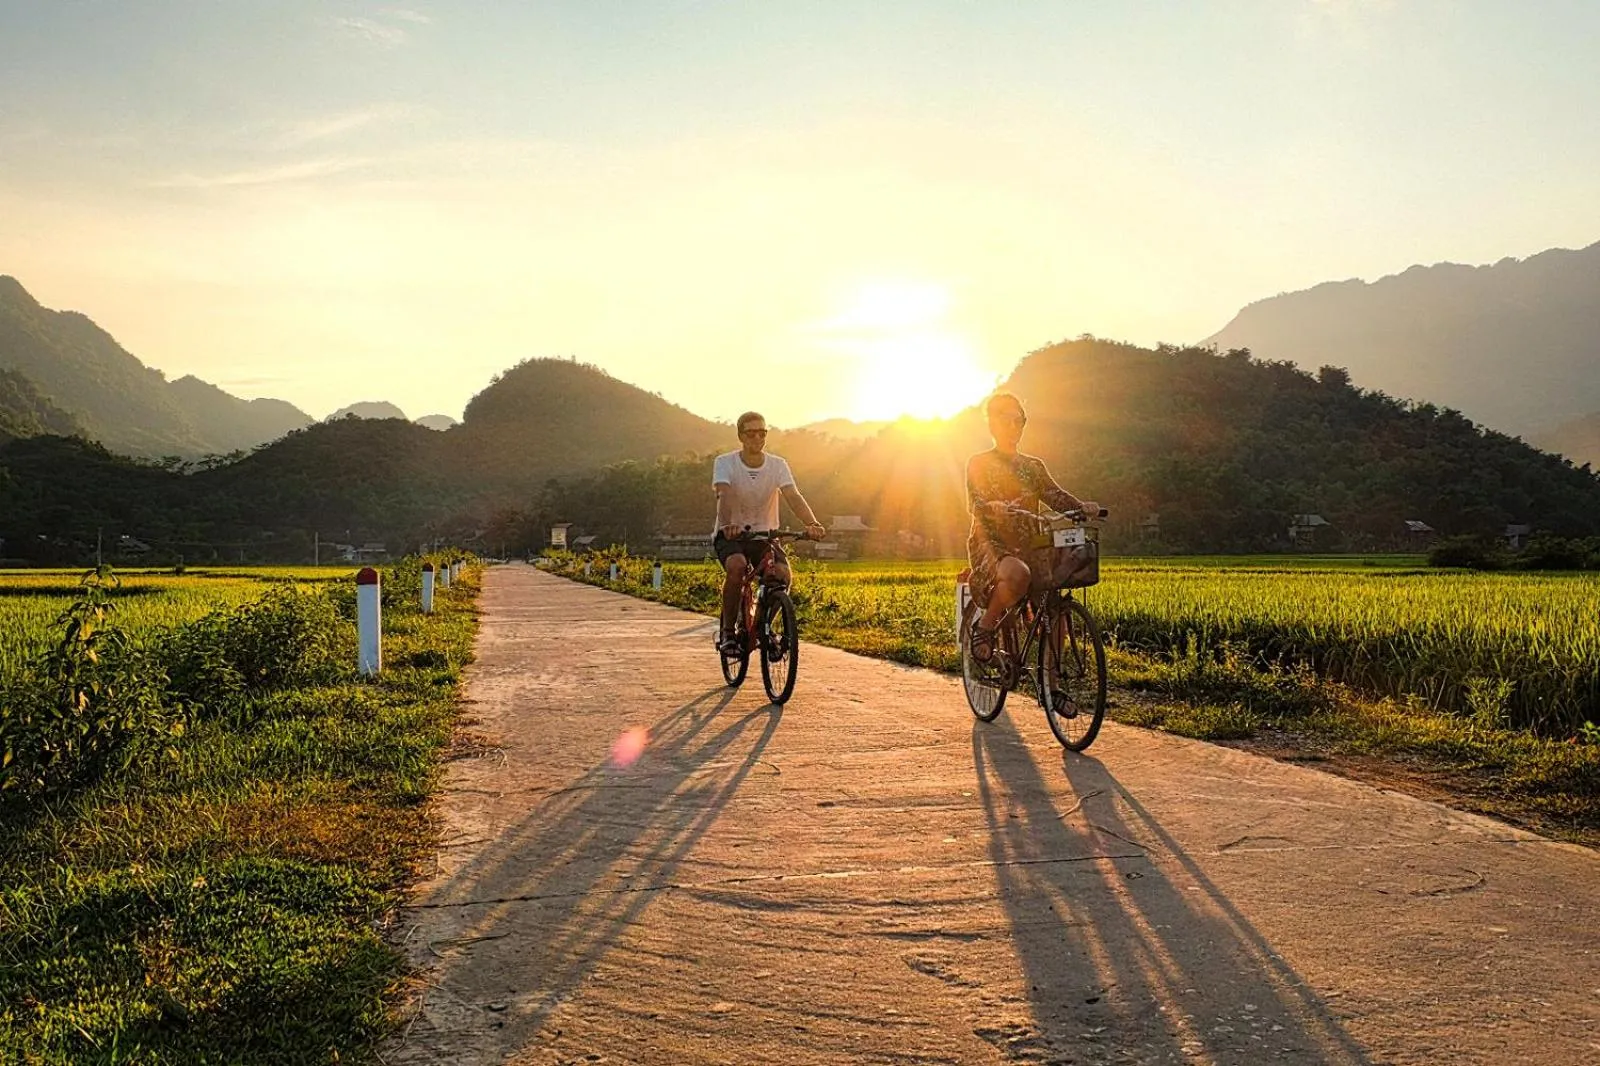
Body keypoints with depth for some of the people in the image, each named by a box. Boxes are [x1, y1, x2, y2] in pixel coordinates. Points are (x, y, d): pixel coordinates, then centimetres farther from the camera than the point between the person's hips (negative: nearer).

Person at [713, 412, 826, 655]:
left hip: (764, 535, 2)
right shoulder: (725, 463, -10)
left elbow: (793, 496, -20)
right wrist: (727, 524, -50)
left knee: (782, 574, -26)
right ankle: (728, 630, -16)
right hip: (730, 535, -2)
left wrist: (812, 523, -40)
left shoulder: (778, 465, -5)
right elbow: (724, 495, -28)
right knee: (736, 565, -35)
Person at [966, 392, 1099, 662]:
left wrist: (1083, 507, -19)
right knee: (1017, 575, -39)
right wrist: (996, 508, -33)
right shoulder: (979, 463, 7)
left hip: (1028, 546, 5)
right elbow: (975, 503, -10)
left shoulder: (1034, 466, 21)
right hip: (991, 543, -5)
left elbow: (1054, 494, 4)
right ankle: (985, 626, -16)